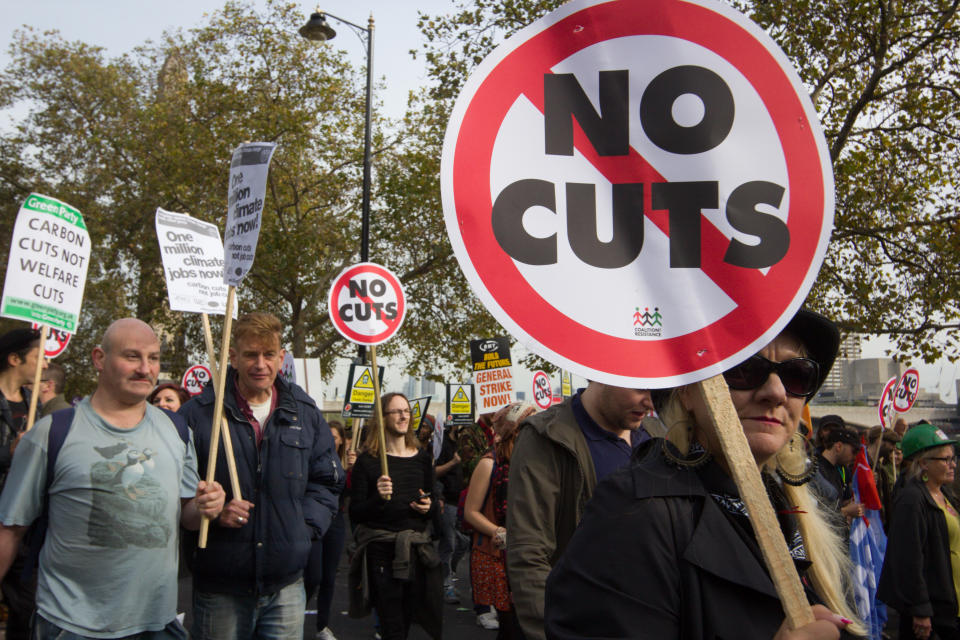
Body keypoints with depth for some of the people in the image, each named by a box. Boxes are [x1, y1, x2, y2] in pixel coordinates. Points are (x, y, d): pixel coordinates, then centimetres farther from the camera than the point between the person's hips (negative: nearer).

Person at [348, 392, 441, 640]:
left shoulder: (422, 458, 10)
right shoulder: (367, 461, -4)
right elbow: (355, 515, -6)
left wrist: (428, 507, -3)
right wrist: (377, 498, -23)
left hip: (418, 549, 4)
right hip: (382, 552, -4)